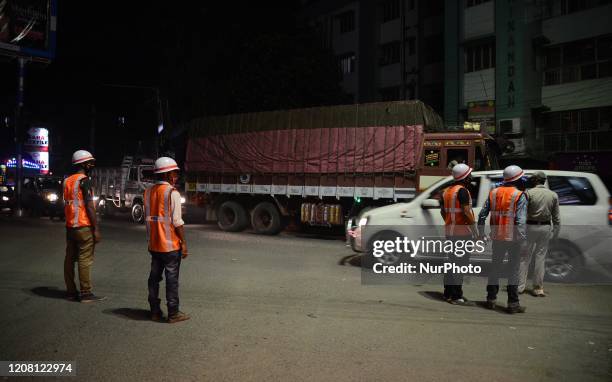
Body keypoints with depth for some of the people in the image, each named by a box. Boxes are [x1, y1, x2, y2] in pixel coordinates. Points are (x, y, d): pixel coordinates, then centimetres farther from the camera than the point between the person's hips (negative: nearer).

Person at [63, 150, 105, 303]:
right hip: (84, 227, -8)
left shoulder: (67, 181, 13)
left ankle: (71, 292, 16)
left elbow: (66, 204, 16)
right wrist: (96, 229, -14)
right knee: (85, 260, -5)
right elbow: (89, 206, -16)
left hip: (70, 226, 8)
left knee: (70, 258, 10)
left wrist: (69, 223, 22)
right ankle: (86, 294, -2)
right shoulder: (84, 180, -12)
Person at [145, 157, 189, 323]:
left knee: (154, 277, 13)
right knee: (172, 278, 1)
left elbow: (147, 217, 11)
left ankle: (155, 311, 21)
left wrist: (150, 240, 17)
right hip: (171, 244, -7)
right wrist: (184, 243, -10)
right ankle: (173, 313, 7)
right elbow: (177, 221, -16)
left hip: (154, 244, 7)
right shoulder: (172, 193, -13)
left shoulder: (148, 192, 8)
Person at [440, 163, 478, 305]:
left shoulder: (447, 191, 13)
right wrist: (475, 229, -16)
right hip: (462, 232, -9)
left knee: (452, 262, 15)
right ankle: (456, 296, -3)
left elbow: (443, 211, 19)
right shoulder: (462, 191, -14)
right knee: (460, 263, -5)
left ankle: (448, 293, 21)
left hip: (450, 231, 9)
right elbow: (466, 212, -21)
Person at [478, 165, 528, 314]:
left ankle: (491, 299, 19)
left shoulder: (493, 193, 6)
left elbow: (482, 215, 6)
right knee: (514, 269, 2)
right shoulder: (519, 195, -9)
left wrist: (481, 233, 14)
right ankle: (512, 303, 4)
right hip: (513, 237, -4)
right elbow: (521, 220, -17)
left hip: (497, 237, 5)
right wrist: (523, 240, -15)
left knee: (495, 267, 14)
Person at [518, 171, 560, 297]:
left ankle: (520, 286, 8)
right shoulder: (553, 195, 6)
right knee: (540, 258, 8)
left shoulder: (529, 193, -8)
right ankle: (538, 288, 11)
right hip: (545, 228, 3)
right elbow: (556, 217, 7)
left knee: (525, 257, 4)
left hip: (530, 227, -3)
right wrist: (555, 232, 13)